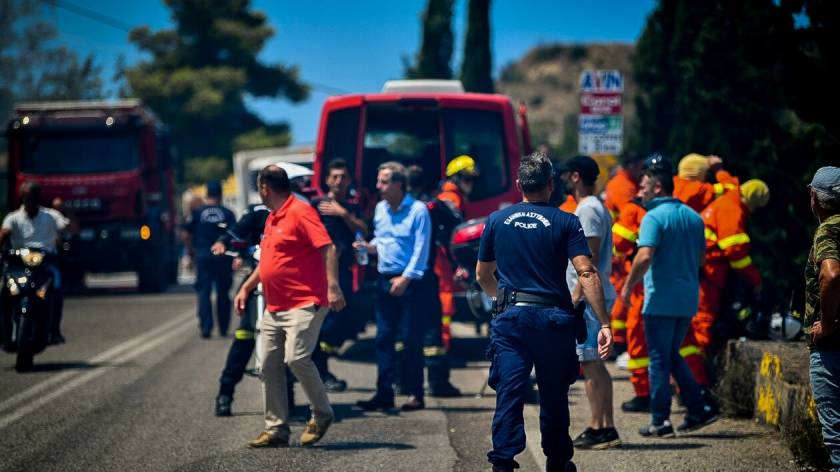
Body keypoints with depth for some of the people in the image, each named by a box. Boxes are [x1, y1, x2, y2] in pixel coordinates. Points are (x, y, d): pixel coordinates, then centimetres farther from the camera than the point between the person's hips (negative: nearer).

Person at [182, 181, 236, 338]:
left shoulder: (197, 213, 1)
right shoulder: (227, 213, 0)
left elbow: (186, 235, -1)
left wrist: (191, 250, 15)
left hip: (203, 256, -1)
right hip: (222, 258, 1)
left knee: (204, 292, 2)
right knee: (223, 293, 10)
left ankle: (206, 327, -10)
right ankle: (223, 329, 14)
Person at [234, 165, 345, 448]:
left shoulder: (300, 212, -10)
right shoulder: (272, 219, 18)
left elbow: (327, 248, -19)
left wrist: (333, 286, -28)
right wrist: (246, 288, 26)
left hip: (304, 304, -9)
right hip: (274, 307, 9)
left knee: (296, 358, -19)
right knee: (269, 364, 4)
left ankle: (322, 414, 1)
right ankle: (276, 429, 9)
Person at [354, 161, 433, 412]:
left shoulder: (418, 210, -9)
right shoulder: (380, 209, 12)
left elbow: (421, 249, -13)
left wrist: (406, 278, -19)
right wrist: (370, 246, 2)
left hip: (411, 281, -7)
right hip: (385, 279, 7)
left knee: (411, 339, -3)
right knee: (383, 337, 5)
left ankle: (415, 394, 2)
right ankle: (384, 393, 9)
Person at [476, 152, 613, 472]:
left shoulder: (497, 221, 7)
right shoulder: (566, 223, -1)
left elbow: (482, 275, 16)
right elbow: (586, 273, -11)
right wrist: (604, 324, -11)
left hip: (510, 316, 1)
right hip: (553, 318, -1)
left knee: (509, 395, -2)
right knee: (554, 395, 13)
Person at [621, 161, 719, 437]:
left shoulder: (654, 217, -12)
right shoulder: (693, 217, 12)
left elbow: (645, 257, -23)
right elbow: (700, 257, 18)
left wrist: (628, 286, -13)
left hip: (661, 300, -7)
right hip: (688, 299, 7)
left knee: (659, 360, 1)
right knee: (672, 356, 19)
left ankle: (660, 422, 3)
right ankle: (698, 410, 12)